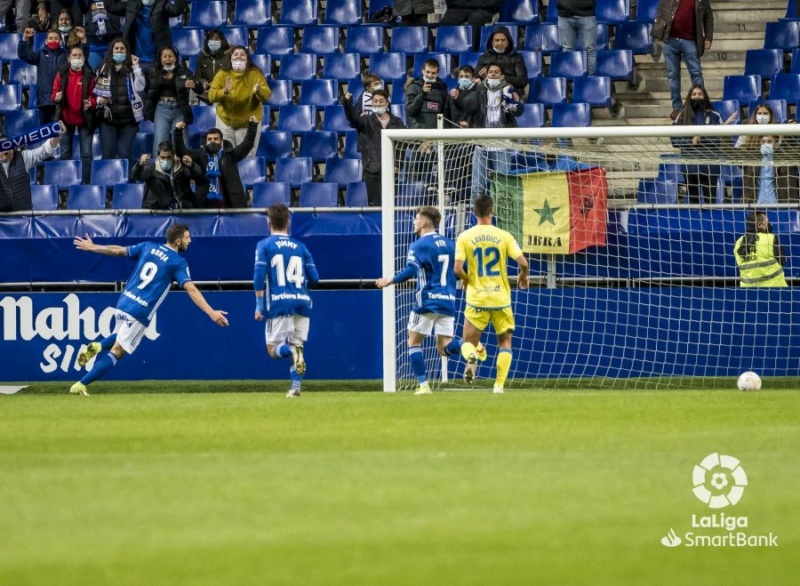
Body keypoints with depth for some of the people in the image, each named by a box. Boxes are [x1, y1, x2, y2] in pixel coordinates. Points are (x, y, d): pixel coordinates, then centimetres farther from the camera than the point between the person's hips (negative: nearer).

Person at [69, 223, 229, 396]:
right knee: (116, 352, -1)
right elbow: (191, 289, -15)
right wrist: (211, 313, -20)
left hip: (123, 303, 6)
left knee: (120, 337, 34)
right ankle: (81, 385, -10)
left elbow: (118, 250, 17)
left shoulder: (148, 247, 11)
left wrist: (92, 247, 31)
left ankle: (98, 347, 4)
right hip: (140, 313, -6)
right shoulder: (178, 262, -5)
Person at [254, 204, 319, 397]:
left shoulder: (264, 245, 4)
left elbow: (259, 276, -6)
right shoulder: (300, 247, 14)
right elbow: (314, 278, 11)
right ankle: (296, 386, -2)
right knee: (297, 345, 13)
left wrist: (259, 305, -3)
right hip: (303, 302, 3)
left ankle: (293, 351, -32)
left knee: (274, 348, 1)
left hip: (279, 303, -3)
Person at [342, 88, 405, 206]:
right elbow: (354, 118, -20)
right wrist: (348, 104, -40)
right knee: (374, 204, -3)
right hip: (372, 170, -1)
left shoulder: (397, 123, 7)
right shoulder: (367, 120, 1)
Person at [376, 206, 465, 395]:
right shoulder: (449, 244, 13)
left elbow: (410, 271, -19)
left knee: (414, 342, 11)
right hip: (448, 301, 5)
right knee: (444, 347, 3)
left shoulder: (418, 246, -6)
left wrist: (390, 281, -9)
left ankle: (423, 385, 4)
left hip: (427, 301, -5)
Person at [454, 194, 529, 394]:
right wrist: (523, 277, 13)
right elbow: (523, 263, -8)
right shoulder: (503, 236, -3)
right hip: (501, 298, 0)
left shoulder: (464, 237, -4)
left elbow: (458, 269, -11)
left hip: (476, 299, 0)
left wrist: (467, 280, 11)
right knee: (505, 341, 16)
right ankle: (499, 384, 3)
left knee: (468, 342, 10)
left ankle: (471, 357, -26)